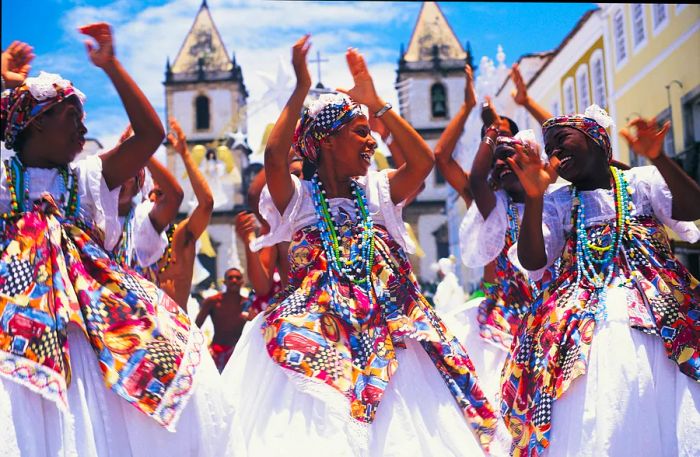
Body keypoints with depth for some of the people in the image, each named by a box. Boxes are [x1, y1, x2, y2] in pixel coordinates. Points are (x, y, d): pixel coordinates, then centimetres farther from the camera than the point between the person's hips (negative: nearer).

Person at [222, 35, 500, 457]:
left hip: (383, 339, 4)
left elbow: (423, 160, 1)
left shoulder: (375, 193, 13)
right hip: (314, 341, -3)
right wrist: (302, 88, -13)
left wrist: (377, 103, 1)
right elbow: (275, 156, -18)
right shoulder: (298, 197, 2)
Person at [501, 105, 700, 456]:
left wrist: (659, 158, -24)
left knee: (671, 423, -7)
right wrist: (533, 197, -14)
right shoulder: (557, 203, 12)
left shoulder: (643, 181, 8)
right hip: (588, 328, 1)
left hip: (662, 318, -1)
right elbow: (532, 262, -2)